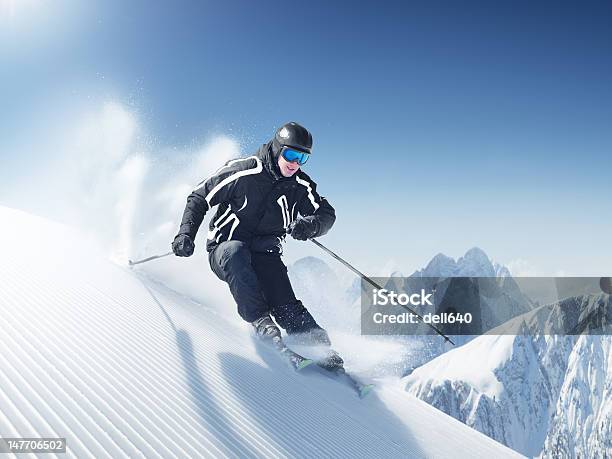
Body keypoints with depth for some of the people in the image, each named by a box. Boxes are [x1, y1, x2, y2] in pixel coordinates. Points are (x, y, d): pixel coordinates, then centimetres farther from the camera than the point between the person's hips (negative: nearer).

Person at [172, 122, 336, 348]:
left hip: (265, 255, 3)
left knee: (287, 308, -19)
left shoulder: (300, 186, 0)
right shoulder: (243, 171, -12)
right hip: (224, 251, -2)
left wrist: (310, 225, -23)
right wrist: (186, 233, -17)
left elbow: (327, 214, 1)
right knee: (235, 251, -38)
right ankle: (260, 320, -38)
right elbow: (199, 198, -4)